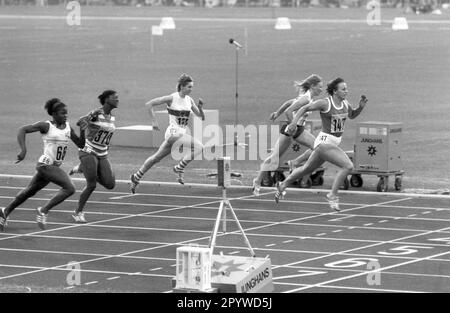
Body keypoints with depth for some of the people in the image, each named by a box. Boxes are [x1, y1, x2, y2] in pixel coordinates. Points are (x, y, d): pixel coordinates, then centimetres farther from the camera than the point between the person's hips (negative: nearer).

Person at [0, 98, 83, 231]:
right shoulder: (46, 126, -11)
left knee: (29, 192, 18)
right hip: (46, 164, -7)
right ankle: (43, 211, -10)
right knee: (69, 188, -19)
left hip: (55, 166, 7)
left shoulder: (67, 127, 8)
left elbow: (80, 143, 14)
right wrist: (23, 150, -23)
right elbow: (22, 130, -12)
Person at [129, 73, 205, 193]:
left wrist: (200, 107, -10)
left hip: (182, 134, 7)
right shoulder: (172, 98, -11)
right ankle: (179, 168, -12)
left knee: (156, 158, 17)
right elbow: (149, 104, -7)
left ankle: (136, 178, 30)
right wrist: (154, 122, -9)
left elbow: (201, 117, 10)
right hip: (173, 133, -7)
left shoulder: (189, 100, 6)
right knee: (199, 146, -23)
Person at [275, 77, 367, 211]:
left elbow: (352, 115, 23)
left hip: (335, 143, 8)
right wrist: (294, 122, -19)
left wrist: (361, 106, 4)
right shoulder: (325, 103, -16)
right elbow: (304, 108, -8)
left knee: (308, 169, 23)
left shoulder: (345, 103, 4)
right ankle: (333, 195, -8)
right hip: (324, 142, -8)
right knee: (348, 166, -20)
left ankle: (283, 185, 41)